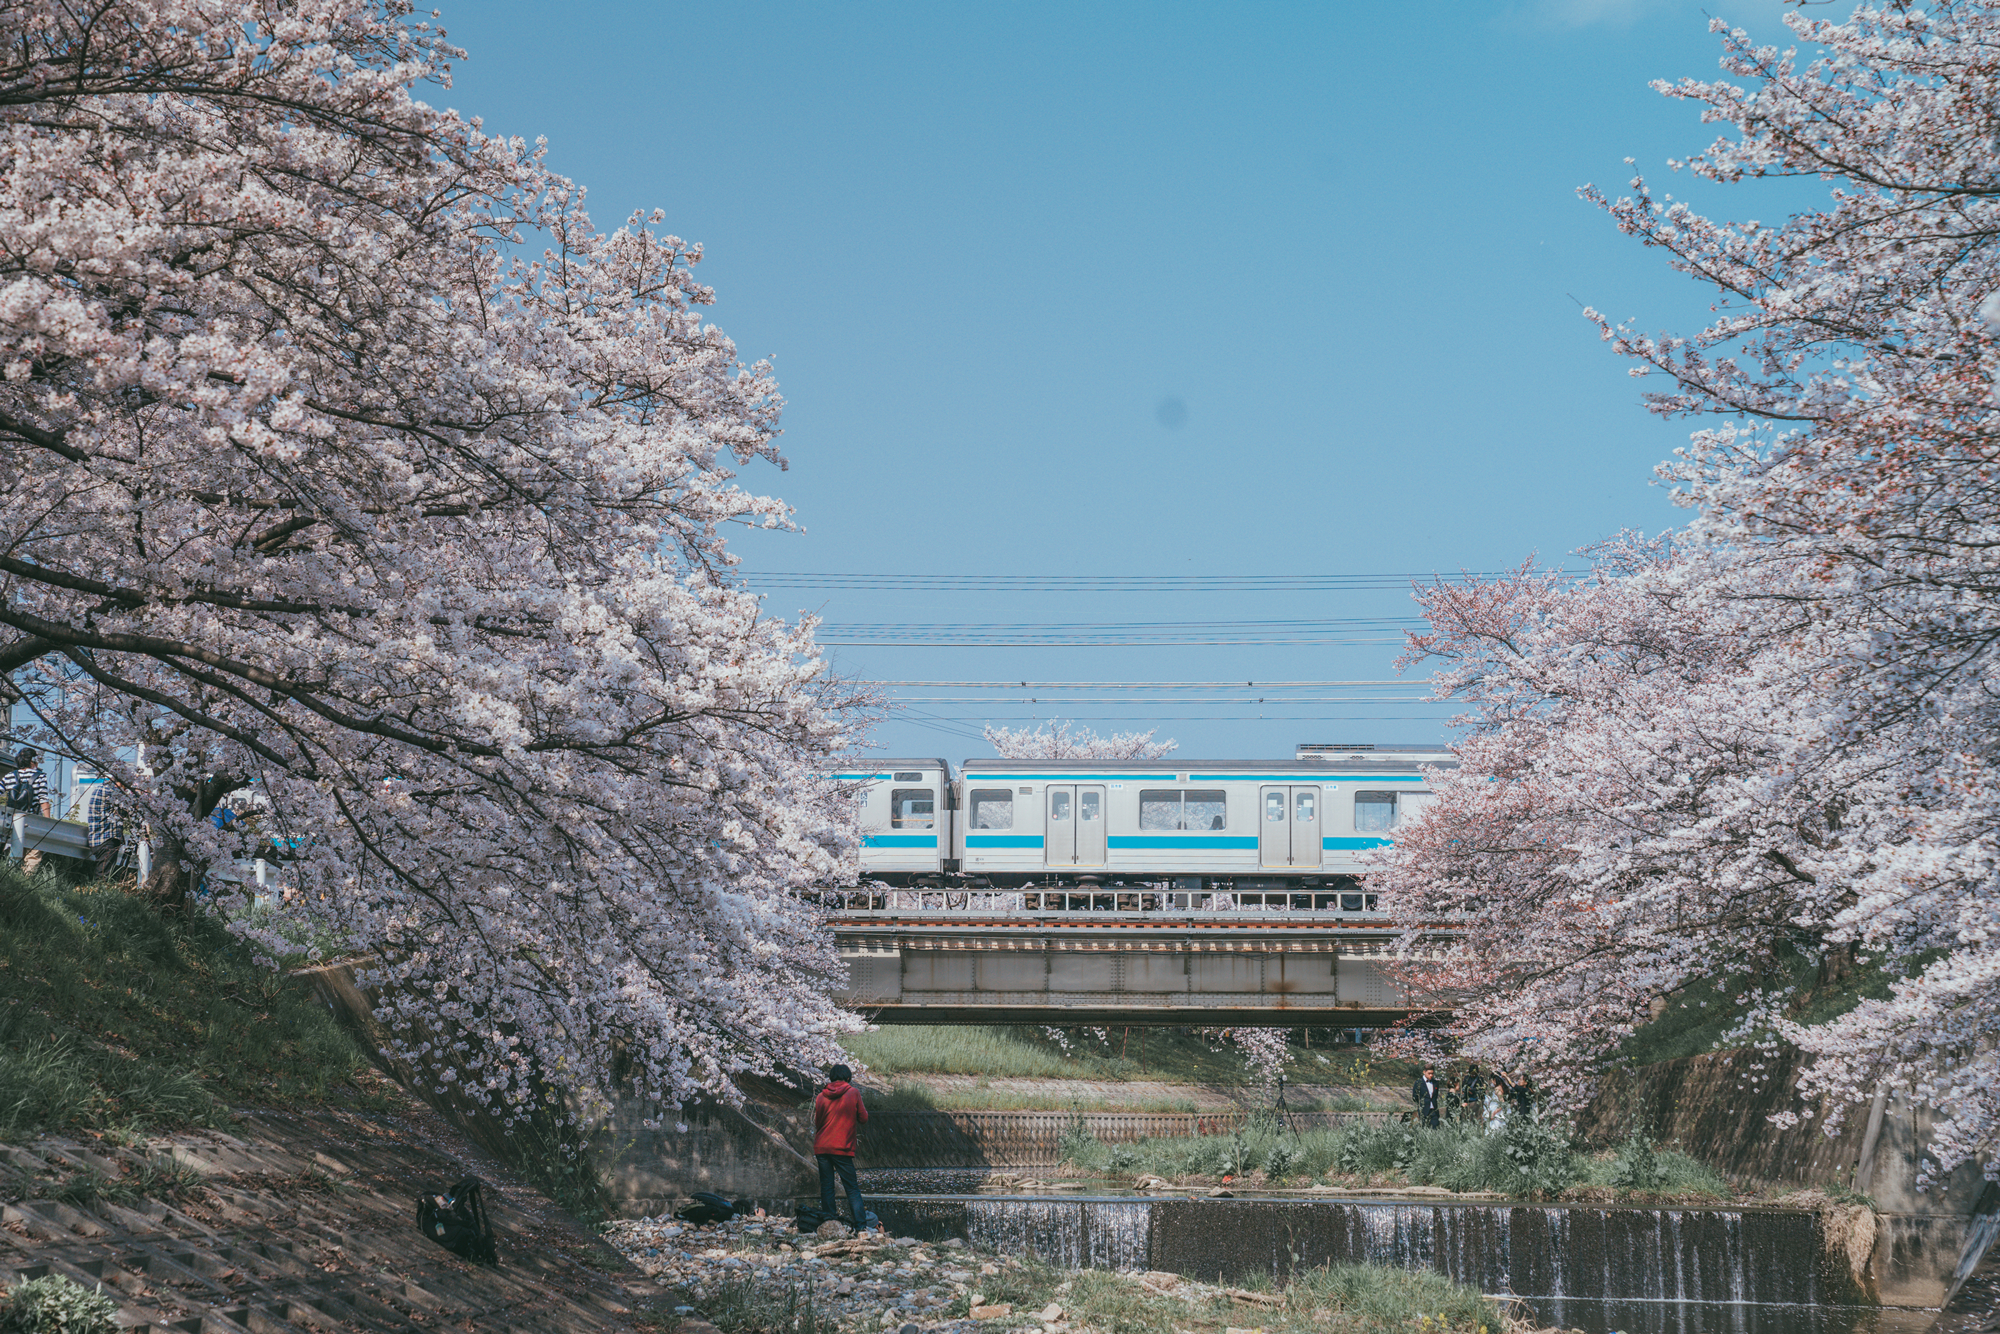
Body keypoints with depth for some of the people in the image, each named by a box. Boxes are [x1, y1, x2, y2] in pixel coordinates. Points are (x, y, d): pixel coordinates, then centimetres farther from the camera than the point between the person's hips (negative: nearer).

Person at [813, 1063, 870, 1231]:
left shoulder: (821, 1096, 8)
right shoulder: (853, 1093, -1)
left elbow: (817, 1122, 15)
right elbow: (863, 1117, 3)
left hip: (821, 1147, 3)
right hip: (842, 1148, -3)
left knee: (826, 1186, 8)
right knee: (852, 1187, 1)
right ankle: (861, 1225, -6)